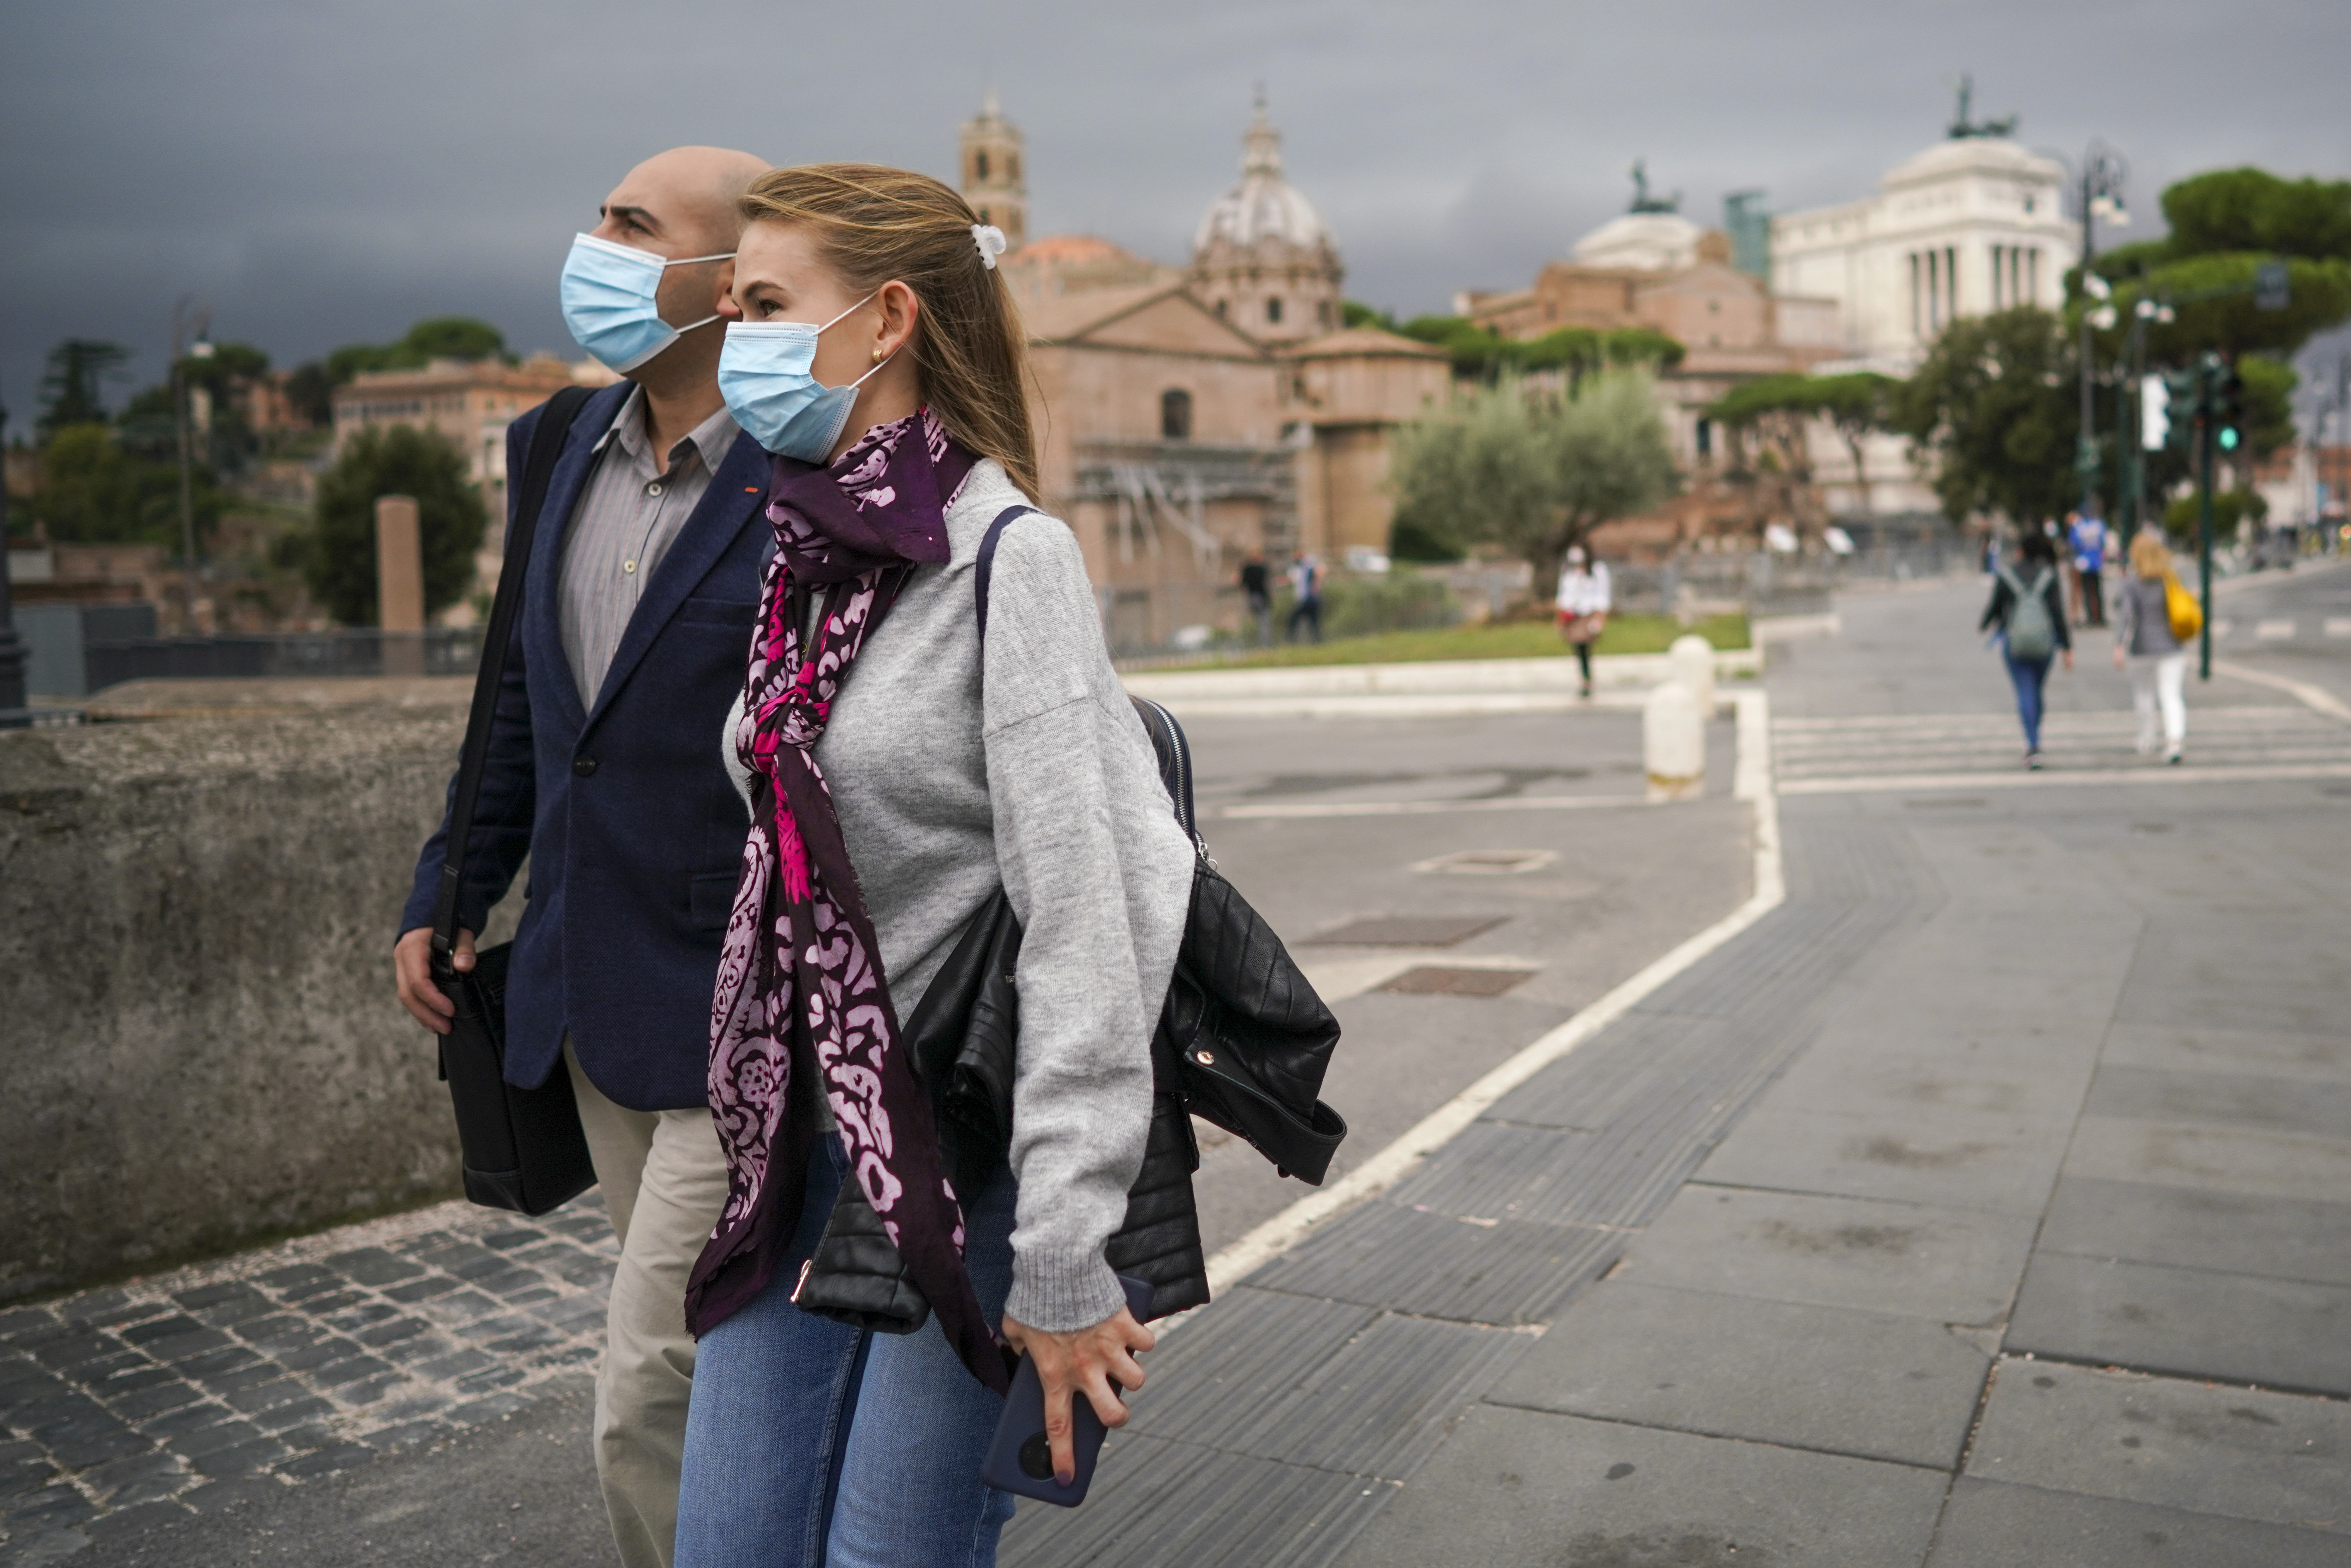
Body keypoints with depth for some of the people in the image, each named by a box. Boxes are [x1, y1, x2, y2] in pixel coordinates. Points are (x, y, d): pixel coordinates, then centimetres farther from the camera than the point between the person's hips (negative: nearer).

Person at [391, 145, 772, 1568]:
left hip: (747, 1018, -8)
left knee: (650, 1406, -1)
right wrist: (450, 896, 17)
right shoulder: (569, 450, 7)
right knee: (719, 1370, 22)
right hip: (597, 999, 8)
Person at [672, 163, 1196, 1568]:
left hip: (979, 1154, -7)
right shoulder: (810, 561, 8)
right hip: (816, 1138, 7)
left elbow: (1080, 925, -20)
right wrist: (778, 1124, 19)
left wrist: (1064, 1261, -21)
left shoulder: (1011, 556, -15)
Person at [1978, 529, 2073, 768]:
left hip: (2014, 643, -2)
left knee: (2025, 694, -4)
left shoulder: (2005, 577, -7)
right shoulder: (2049, 576, -3)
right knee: (2037, 691, 18)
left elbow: (1994, 607, 1)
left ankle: (2034, 747, -17)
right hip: (2044, 643, 2)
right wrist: (2068, 648, -1)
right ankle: (2033, 742, 30)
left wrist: (1982, 625, 24)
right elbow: (2059, 613, -5)